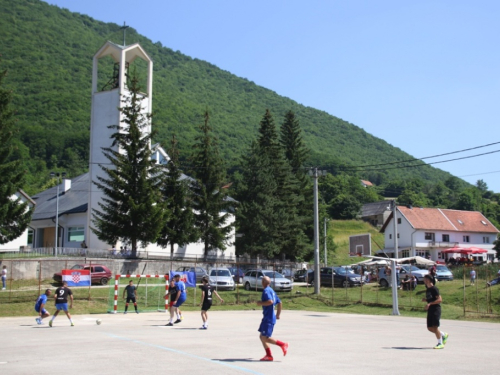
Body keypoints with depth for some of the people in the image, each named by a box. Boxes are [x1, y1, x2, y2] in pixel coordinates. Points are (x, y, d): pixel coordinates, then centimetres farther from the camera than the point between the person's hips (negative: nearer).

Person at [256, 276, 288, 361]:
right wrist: (278, 314, 25)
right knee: (262, 337, 11)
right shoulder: (271, 290, 17)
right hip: (267, 318, 10)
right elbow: (279, 302, 20)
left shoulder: (266, 290, -12)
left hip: (268, 318, -10)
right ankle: (269, 355, 11)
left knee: (265, 338, -9)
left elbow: (270, 301, -28)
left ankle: (282, 344, -4)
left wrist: (260, 303, -14)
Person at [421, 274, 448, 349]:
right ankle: (444, 335, 26)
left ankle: (440, 344, 0)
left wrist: (430, 303, -25)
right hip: (430, 310, 9)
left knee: (435, 327, -10)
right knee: (430, 328, 8)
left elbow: (440, 299, -18)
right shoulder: (427, 290, 16)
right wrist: (425, 300, 6)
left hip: (436, 310, -9)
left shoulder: (434, 289, -11)